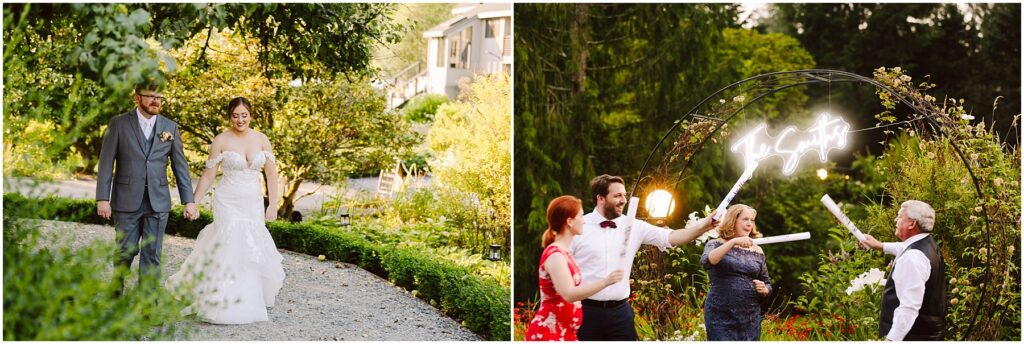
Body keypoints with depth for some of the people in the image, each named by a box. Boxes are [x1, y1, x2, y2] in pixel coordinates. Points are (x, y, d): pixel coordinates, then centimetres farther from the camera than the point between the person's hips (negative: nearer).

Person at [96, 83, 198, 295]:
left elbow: (180, 166, 8)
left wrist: (189, 200, 2)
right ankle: (116, 292, 28)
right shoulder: (119, 124, 0)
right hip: (127, 201, -2)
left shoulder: (170, 127, 7)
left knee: (152, 255, 3)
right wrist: (103, 198, -8)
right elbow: (106, 163, -2)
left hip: (158, 203, 2)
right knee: (125, 252, 6)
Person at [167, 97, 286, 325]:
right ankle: (225, 306, 0)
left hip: (253, 204, 3)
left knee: (252, 251, 7)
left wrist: (273, 205, -1)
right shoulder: (221, 141, -4)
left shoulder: (261, 140, 4)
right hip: (228, 203, -3)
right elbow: (208, 176, 0)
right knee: (229, 249, -8)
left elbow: (271, 174, 5)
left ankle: (250, 301, 26)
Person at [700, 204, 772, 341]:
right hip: (721, 316, -4)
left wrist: (764, 290, -5)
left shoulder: (757, 251, 11)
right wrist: (733, 242, -30)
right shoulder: (716, 245, 2)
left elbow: (767, 284, 19)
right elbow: (706, 261, -21)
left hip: (751, 317, 4)